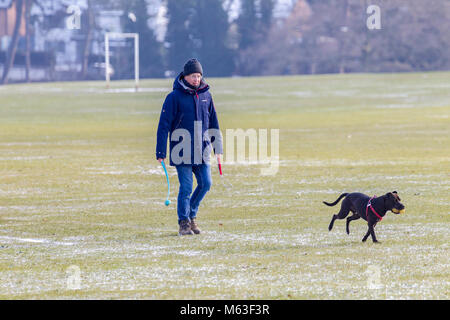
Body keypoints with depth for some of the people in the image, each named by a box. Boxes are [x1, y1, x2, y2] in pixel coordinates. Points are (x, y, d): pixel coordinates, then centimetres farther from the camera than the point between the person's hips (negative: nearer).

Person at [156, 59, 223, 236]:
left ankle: (191, 214, 21)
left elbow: (213, 123, 17)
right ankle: (184, 222, 7)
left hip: (202, 151, 5)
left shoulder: (205, 95, 9)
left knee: (205, 183, 1)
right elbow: (164, 125, -8)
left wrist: (218, 148, 15)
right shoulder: (174, 97, -7)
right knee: (186, 187, -5)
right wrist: (161, 152, -12)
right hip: (182, 151, -5)